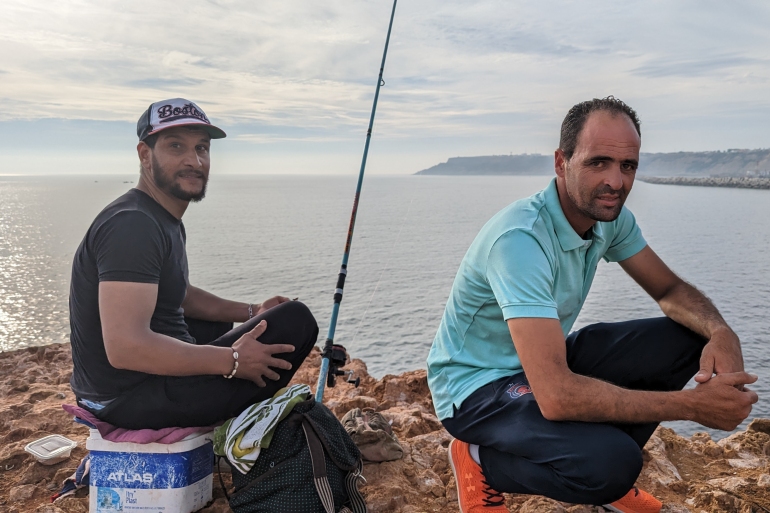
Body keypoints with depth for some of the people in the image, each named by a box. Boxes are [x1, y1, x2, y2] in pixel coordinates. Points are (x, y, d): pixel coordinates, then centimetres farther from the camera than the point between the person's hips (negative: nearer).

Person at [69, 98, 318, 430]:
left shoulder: (166, 220, 11)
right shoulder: (132, 225, -21)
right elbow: (125, 348, -30)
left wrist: (250, 313, 11)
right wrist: (233, 362, -24)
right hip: (131, 398, -11)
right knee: (296, 321, -15)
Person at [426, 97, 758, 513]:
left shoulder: (610, 216, -6)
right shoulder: (520, 239, -33)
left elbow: (669, 289, 6)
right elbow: (555, 396, -38)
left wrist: (720, 331, -18)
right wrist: (693, 405, -30)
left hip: (548, 360, 8)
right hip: (477, 386, -8)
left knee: (686, 339, -5)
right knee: (610, 463, -32)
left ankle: (607, 469, 11)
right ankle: (482, 462, -2)